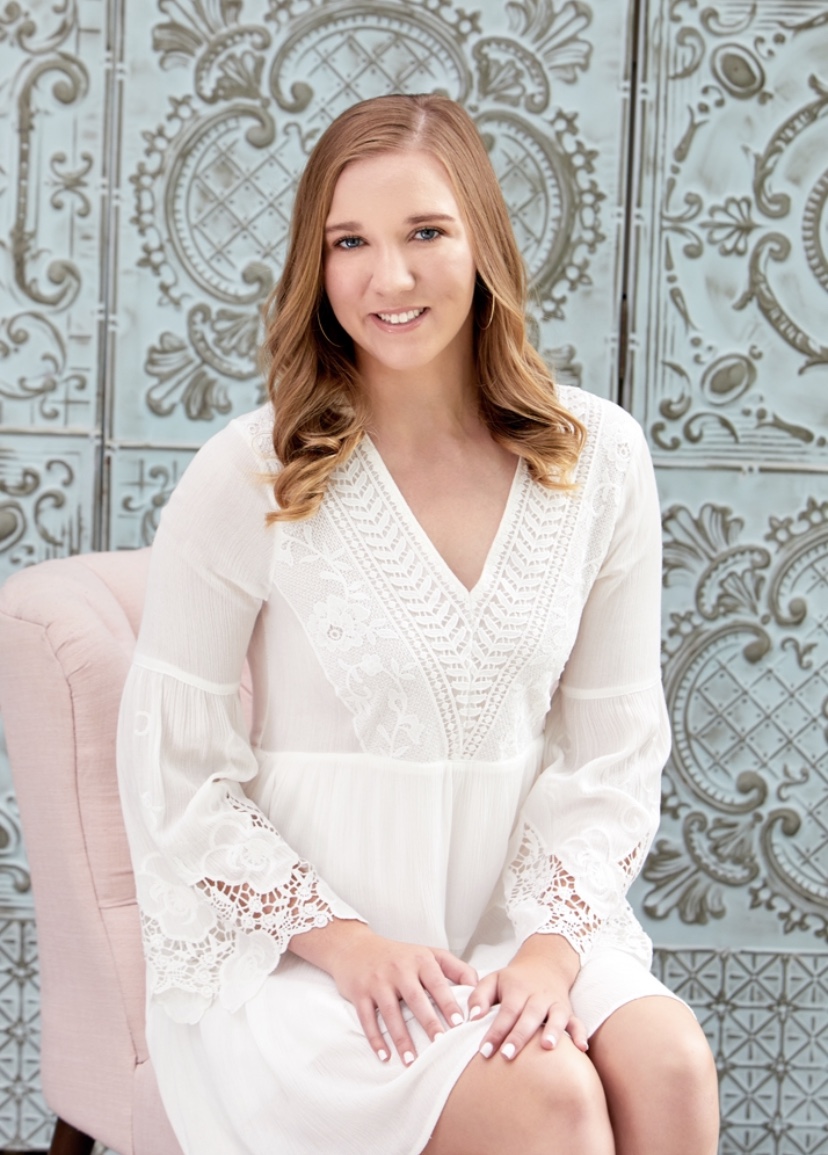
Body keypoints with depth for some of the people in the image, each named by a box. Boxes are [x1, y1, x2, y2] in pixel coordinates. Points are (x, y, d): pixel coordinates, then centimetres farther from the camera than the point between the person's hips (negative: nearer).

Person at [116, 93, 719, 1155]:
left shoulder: (600, 460, 0)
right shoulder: (249, 480, -10)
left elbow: (613, 750, 3)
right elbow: (176, 775, -6)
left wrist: (553, 943, -10)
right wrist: (344, 941, -15)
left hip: (515, 912, 3)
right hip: (293, 936, -3)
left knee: (671, 1067, -23)